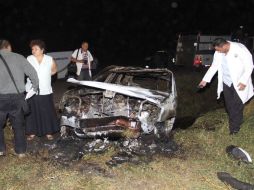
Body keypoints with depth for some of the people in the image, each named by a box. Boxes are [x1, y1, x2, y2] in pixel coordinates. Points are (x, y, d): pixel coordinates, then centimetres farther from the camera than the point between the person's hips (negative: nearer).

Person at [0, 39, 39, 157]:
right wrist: (35, 87, 14)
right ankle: (21, 151, 20)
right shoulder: (18, 57, 2)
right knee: (18, 124, 13)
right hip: (18, 96, 1)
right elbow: (33, 73, 1)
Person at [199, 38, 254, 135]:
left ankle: (234, 128, 13)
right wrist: (205, 80, 5)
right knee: (229, 106, 13)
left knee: (237, 106, -1)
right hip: (226, 83, 6)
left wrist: (244, 81, -21)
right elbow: (214, 67, 8)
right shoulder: (218, 53, -4)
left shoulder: (239, 48, -20)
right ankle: (233, 124, 30)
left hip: (239, 83, -5)